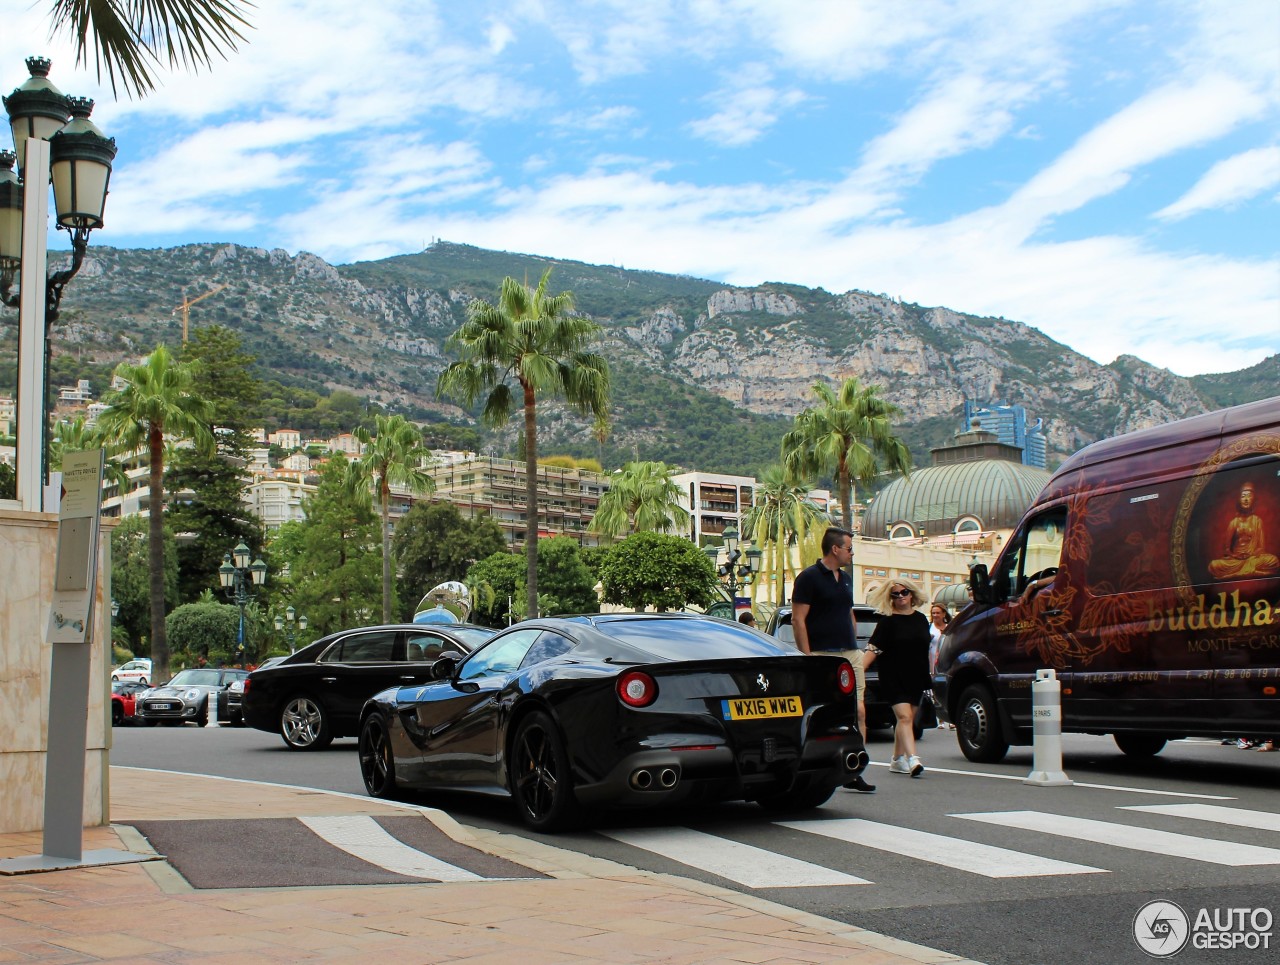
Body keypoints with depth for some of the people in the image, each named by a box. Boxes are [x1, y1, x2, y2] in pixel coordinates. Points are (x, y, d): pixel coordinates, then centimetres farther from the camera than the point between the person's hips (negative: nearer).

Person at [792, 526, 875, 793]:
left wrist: (855, 649, 18)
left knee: (858, 712, -1)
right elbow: (798, 619, -10)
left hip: (850, 654, 7)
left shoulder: (846, 579, 18)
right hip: (822, 655, -7)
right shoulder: (809, 577, -7)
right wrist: (807, 658, -15)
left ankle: (854, 774, 3)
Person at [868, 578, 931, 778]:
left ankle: (897, 759, 20)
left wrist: (928, 676, 19)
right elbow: (874, 649, -8)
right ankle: (912, 759, -27)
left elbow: (926, 649, 20)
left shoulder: (921, 619, 12)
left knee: (907, 720, 9)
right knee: (904, 717, -17)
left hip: (916, 678, 5)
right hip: (894, 678, -5)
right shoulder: (887, 622, -3)